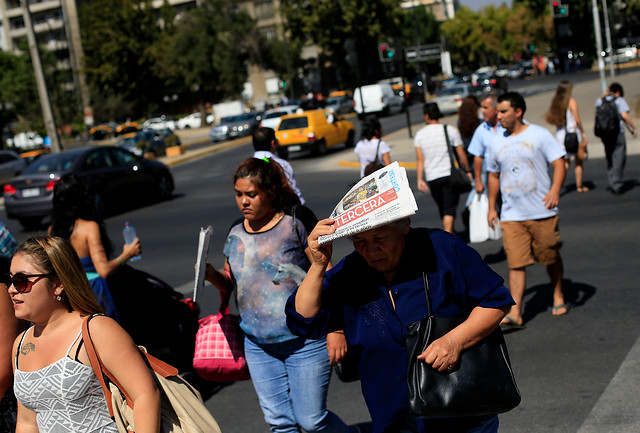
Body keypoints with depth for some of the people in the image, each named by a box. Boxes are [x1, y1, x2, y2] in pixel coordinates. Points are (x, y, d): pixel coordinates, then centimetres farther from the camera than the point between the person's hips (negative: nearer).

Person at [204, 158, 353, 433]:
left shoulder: (296, 221, -9)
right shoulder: (236, 232, 7)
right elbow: (231, 283, 16)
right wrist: (212, 276, -7)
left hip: (305, 340, -5)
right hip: (258, 345, 5)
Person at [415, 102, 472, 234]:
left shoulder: (420, 134, 2)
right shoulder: (450, 130, -3)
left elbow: (420, 160, -2)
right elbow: (461, 154, -2)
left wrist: (420, 179, -1)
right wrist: (467, 171, 10)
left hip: (432, 178, 3)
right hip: (449, 174, -3)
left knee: (442, 208, 16)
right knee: (450, 209, -6)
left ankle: (450, 233, 29)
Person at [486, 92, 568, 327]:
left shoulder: (539, 134, -1)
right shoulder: (497, 143, 10)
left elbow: (559, 163, -5)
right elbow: (494, 175, 20)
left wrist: (554, 190, -22)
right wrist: (491, 207, 18)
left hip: (543, 212, -2)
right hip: (511, 216, 2)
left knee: (551, 257, 11)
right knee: (516, 263, -7)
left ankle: (558, 297, 33)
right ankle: (515, 312, -9)